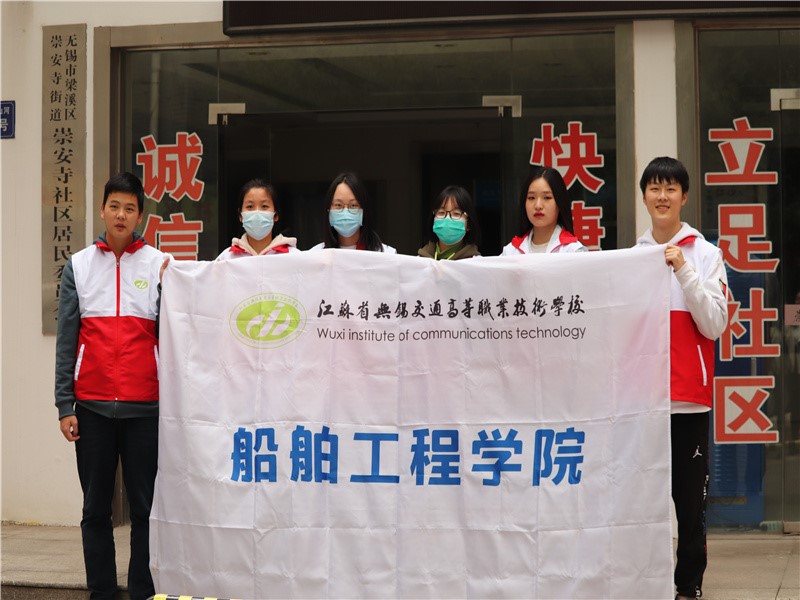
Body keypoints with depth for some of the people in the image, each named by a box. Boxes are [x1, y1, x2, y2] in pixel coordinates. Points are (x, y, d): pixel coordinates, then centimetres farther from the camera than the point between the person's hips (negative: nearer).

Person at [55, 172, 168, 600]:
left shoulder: (160, 264, 4)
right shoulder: (79, 265, 7)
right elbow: (66, 340, 6)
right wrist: (65, 406, 0)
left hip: (145, 406, -1)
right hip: (92, 405, 1)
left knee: (145, 507, 1)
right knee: (96, 508, 7)